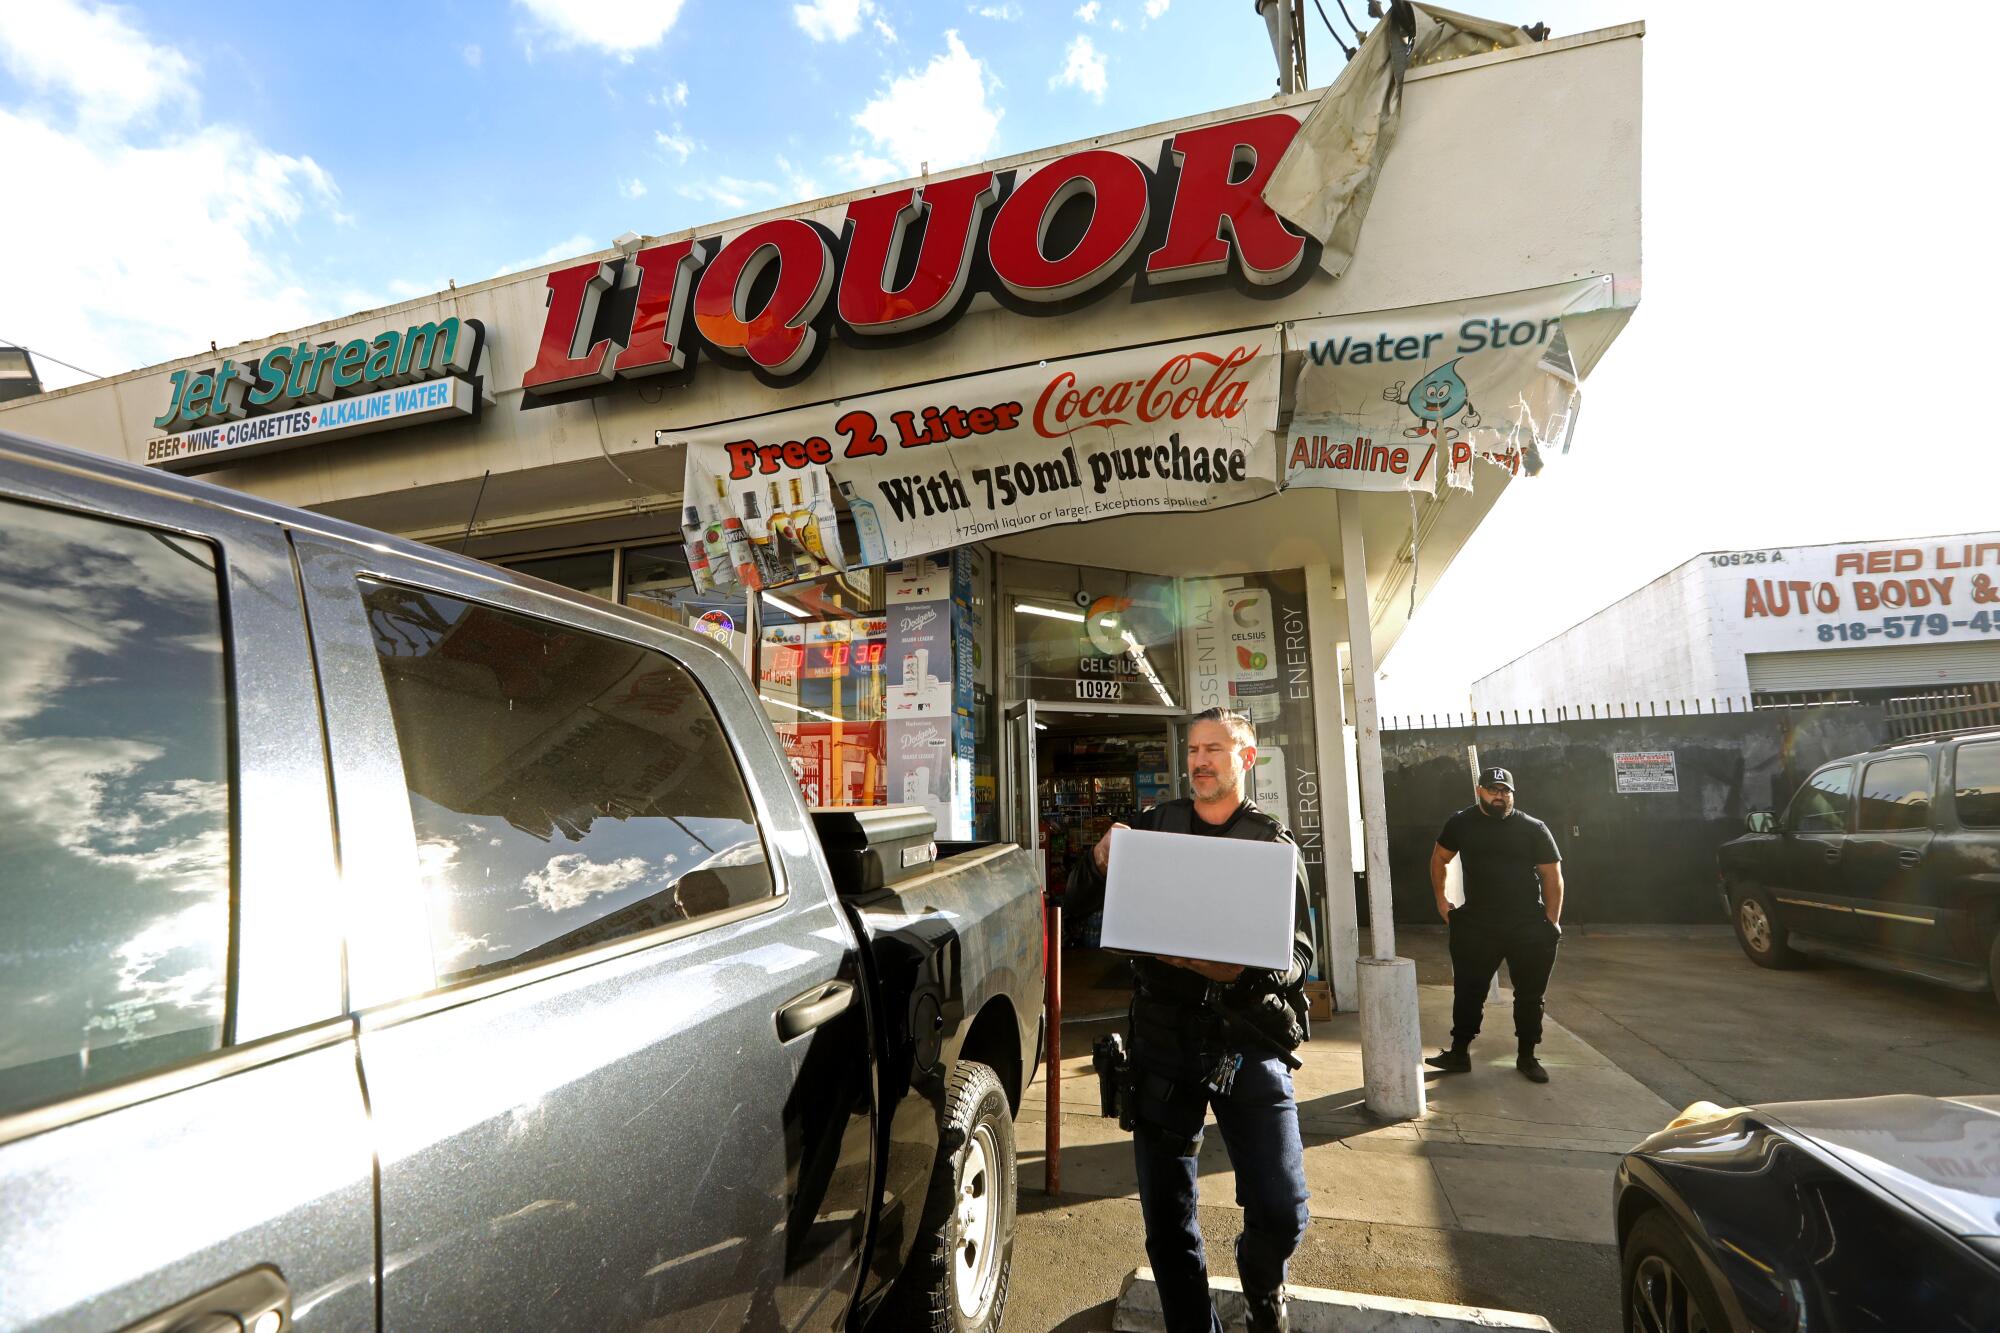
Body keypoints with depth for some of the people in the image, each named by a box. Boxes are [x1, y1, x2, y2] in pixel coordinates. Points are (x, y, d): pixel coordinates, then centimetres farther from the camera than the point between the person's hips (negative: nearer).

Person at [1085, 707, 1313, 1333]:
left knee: (1282, 1212, -2)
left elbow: (1301, 953, -2)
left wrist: (1241, 969, -24)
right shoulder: (1152, 826, 8)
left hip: (1250, 1040, -1)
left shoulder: (1273, 842, 5)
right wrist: (1100, 862, -7)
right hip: (1163, 1040, 1)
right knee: (1166, 1216, 7)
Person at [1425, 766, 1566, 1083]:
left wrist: (1552, 923, -5)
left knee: (1530, 995, 10)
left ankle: (1527, 1057, 26)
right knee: (1468, 991, 7)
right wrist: (1440, 900, 10)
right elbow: (1439, 858, 15)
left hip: (1529, 928, -1)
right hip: (1476, 926, 1)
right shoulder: (1461, 823, 2)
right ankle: (1459, 1053, 19)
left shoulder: (1533, 829, -4)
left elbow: (1553, 876, -1)